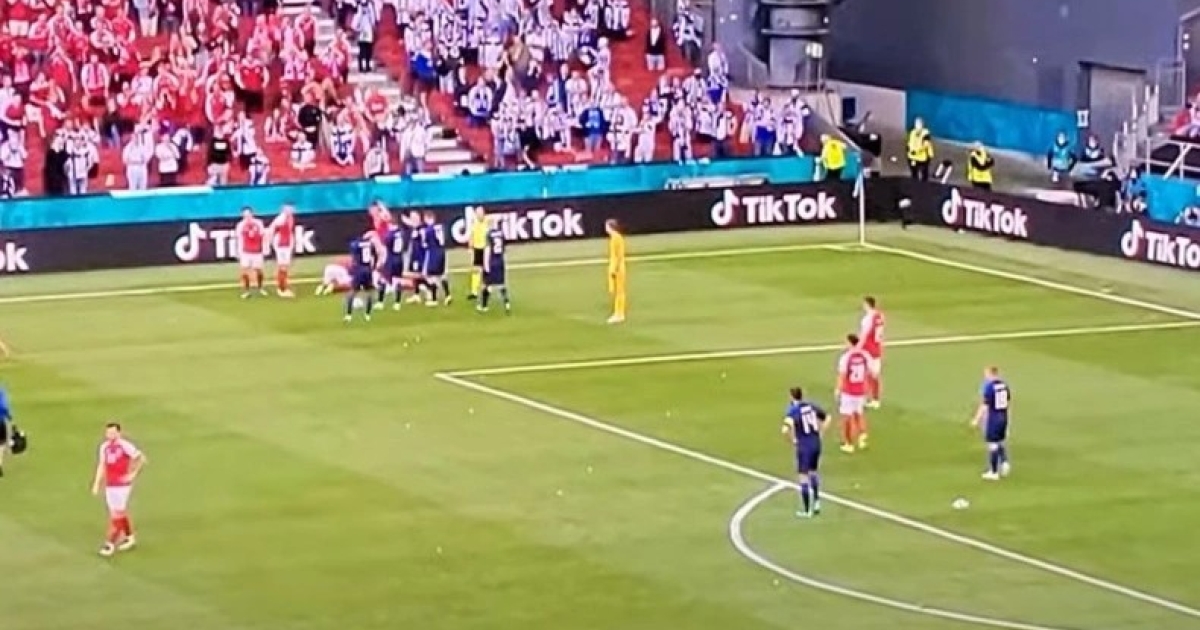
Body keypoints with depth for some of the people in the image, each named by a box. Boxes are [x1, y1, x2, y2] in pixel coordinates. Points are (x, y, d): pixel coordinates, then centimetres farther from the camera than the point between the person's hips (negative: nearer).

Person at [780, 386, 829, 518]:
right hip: (816, 443, 5)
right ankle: (816, 502, 25)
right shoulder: (811, 406, 4)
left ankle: (807, 510, 8)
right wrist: (820, 432, 14)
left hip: (803, 446, -5)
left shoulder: (792, 410, -12)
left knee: (803, 477, 4)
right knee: (813, 473, 26)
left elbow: (786, 429, -27)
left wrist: (792, 441, -10)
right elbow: (827, 418, 13)